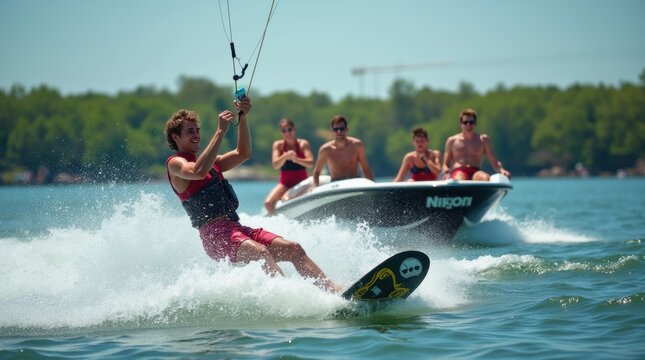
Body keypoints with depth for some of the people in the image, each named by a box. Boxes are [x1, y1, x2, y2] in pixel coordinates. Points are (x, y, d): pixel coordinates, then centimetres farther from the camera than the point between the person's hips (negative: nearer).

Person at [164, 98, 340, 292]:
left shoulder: (210, 161, 28)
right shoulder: (175, 163, 2)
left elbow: (243, 154, 19)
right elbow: (198, 172, -21)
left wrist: (242, 118, 6)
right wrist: (220, 131, -19)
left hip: (236, 228, 8)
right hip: (215, 234, -8)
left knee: (293, 249, -7)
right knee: (261, 252, -34)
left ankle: (336, 292, -16)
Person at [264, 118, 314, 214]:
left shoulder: (303, 144, -2)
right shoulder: (278, 145, 3)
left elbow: (311, 163, -14)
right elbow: (275, 165, -10)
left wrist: (296, 159, -32)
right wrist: (285, 156, -30)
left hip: (301, 182, -3)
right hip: (285, 183, 3)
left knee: (286, 199, -32)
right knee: (268, 203, -20)